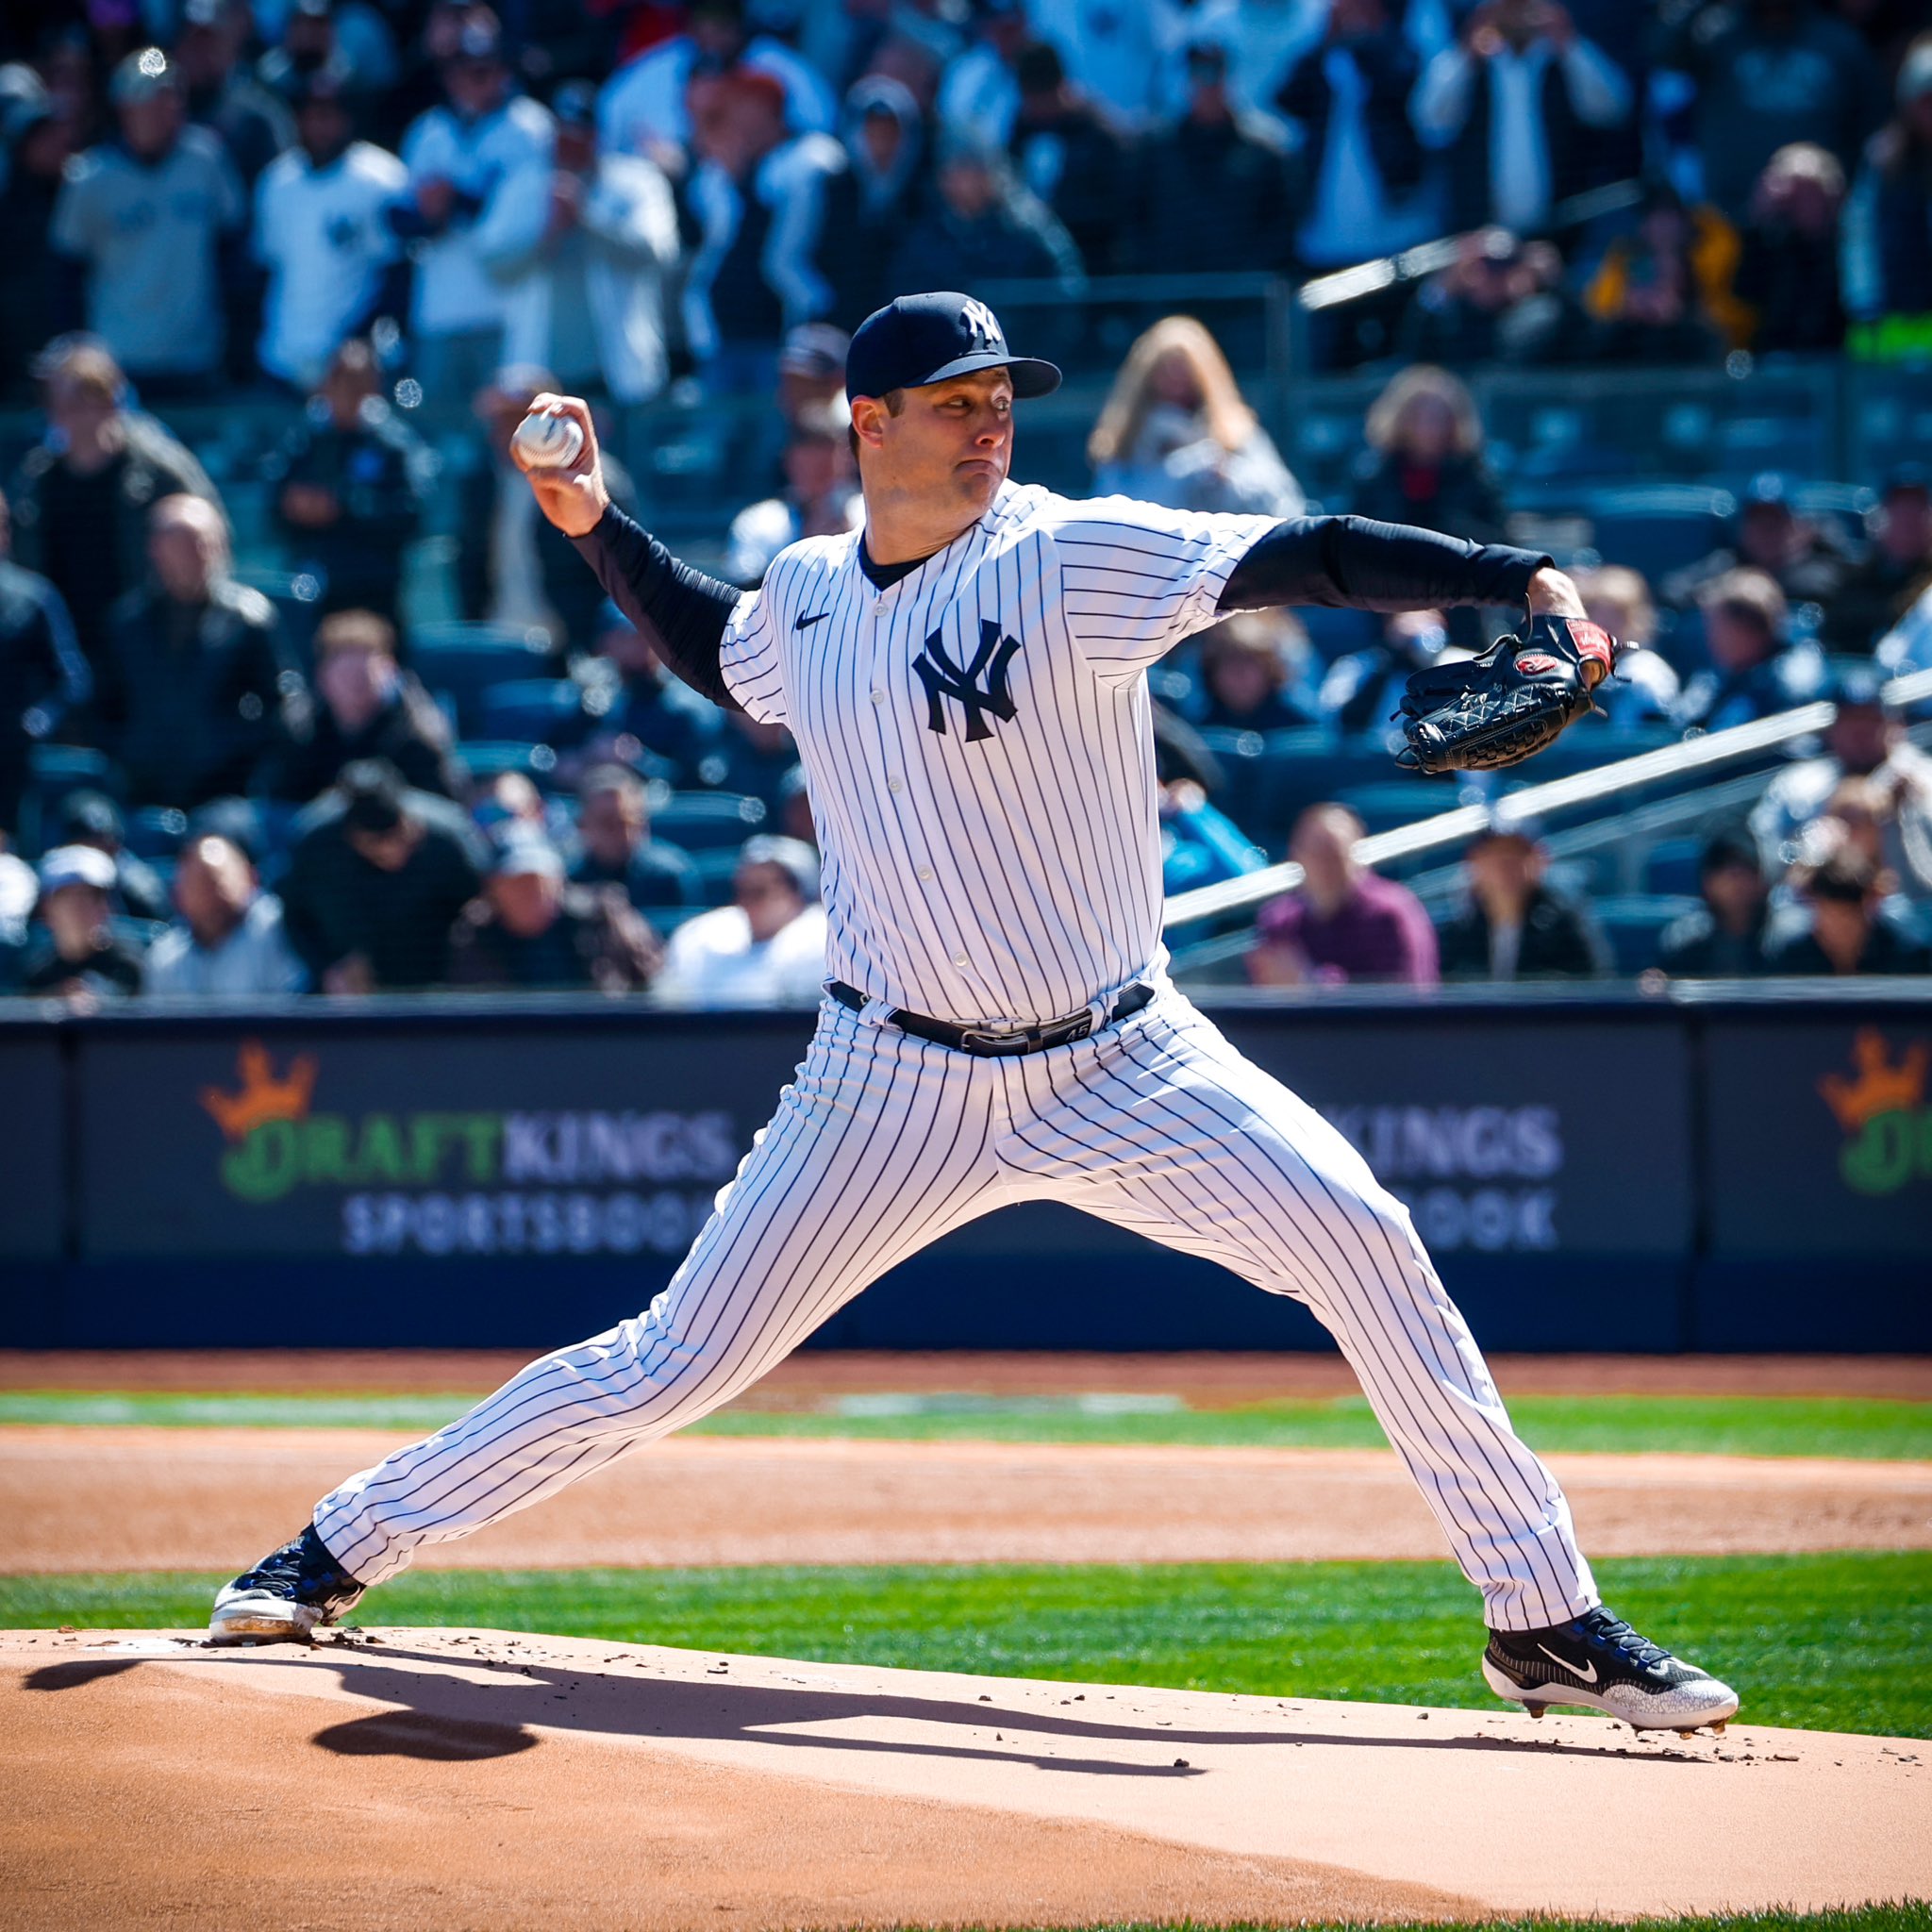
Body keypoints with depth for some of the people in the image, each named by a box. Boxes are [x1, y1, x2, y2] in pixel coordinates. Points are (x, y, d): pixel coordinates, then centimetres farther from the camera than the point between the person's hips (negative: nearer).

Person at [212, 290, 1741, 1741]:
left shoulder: (1076, 557, -11)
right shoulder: (808, 597, 3)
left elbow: (1307, 559, -22)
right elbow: (714, 652, 28)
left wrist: (1519, 575, -33)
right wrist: (600, 529, 15)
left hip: (1123, 1064, -2)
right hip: (898, 1082, 2)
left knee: (1361, 1241, -20)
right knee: (676, 1362, 0)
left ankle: (1546, 1621, -9)